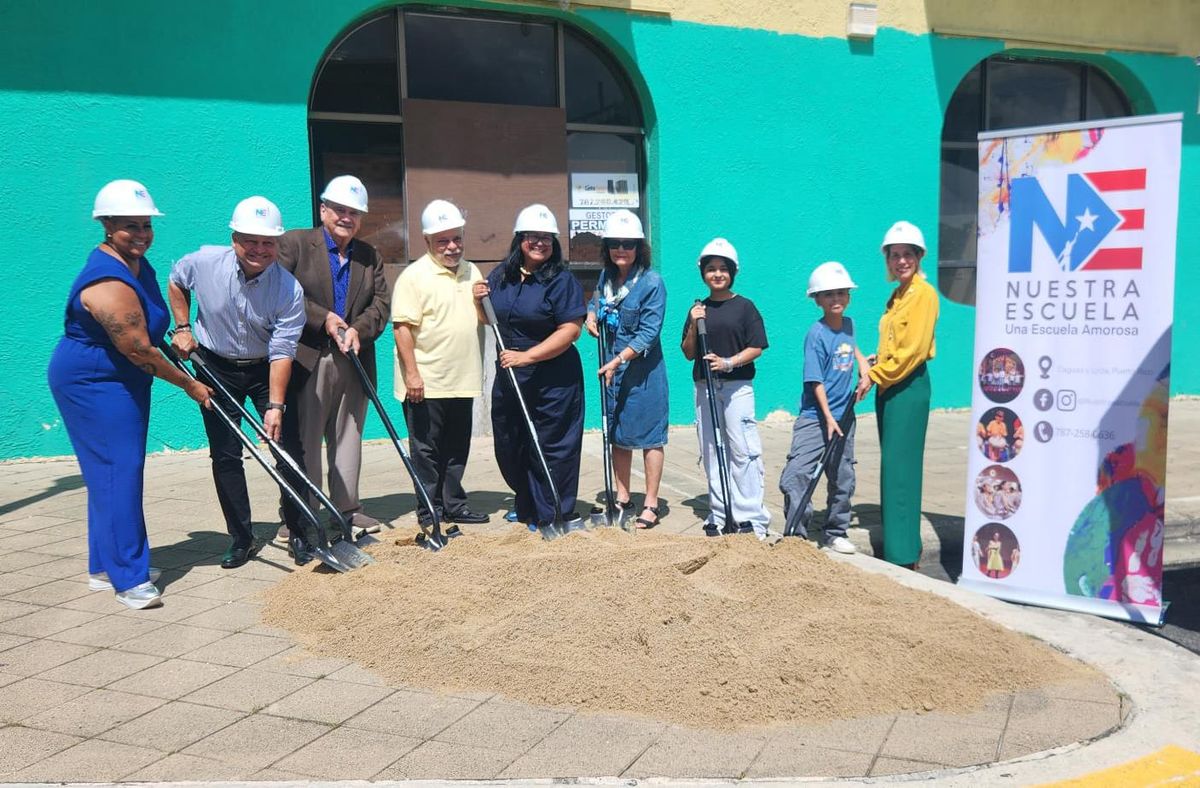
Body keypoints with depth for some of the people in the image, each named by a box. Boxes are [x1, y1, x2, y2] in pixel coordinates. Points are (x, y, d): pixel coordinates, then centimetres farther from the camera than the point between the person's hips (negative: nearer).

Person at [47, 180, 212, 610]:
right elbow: (139, 351, -24)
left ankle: (105, 567, 23)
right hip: (91, 382, -10)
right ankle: (128, 579, -8)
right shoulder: (109, 283, -27)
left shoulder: (136, 263, 6)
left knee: (119, 470, 13)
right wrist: (189, 385, -15)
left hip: (122, 381, 10)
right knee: (117, 471, -12)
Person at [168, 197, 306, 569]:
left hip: (266, 370, -1)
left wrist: (275, 405, -30)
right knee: (225, 455, 2)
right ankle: (242, 539, 13)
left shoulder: (290, 290, -23)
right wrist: (182, 328, 1)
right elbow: (175, 282, 9)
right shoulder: (204, 262, -16)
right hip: (216, 366, 2)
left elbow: (281, 353, -24)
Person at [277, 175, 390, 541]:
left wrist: (358, 329, -12)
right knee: (303, 441, 1)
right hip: (307, 360, -5)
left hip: (353, 363, 5)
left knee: (348, 438, 12)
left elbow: (381, 305, 6)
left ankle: (347, 508, 22)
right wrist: (323, 319, -16)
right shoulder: (294, 243, 0)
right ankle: (298, 516, 8)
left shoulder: (370, 256, 14)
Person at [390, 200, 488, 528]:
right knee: (427, 450, 3)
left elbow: (484, 319, 22)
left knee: (457, 449, 14)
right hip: (425, 383, -6)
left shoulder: (472, 272, 13)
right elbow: (402, 326, -14)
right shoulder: (414, 276, -9)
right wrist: (412, 373, -19)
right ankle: (431, 510, 13)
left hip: (461, 380, 6)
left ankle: (453, 505, 25)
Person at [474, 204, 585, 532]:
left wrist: (527, 356, -24)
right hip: (508, 378, 7)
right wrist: (480, 299, -2)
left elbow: (570, 330, -18)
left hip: (552, 381, -6)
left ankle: (550, 517, 16)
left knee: (549, 448, 1)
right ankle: (527, 507, 38)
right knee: (509, 447, 16)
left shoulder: (562, 280, -11)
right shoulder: (501, 275, 8)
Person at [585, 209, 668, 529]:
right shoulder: (606, 277, 6)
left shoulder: (652, 282, -13)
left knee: (649, 436, 1)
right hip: (611, 368, 7)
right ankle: (622, 498, 27)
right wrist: (591, 315, 6)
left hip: (643, 370, -7)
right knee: (618, 435, 14)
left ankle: (651, 504, 11)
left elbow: (648, 332, -17)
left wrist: (619, 359, -24)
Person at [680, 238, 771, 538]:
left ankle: (751, 517, -1)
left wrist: (729, 362, -18)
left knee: (742, 451, -7)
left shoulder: (744, 307, 0)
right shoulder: (698, 309, 10)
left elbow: (756, 348, -4)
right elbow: (688, 354, 10)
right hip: (705, 387, 4)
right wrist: (694, 326, -6)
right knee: (711, 451, 8)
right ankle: (720, 514, 17)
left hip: (737, 386, -4)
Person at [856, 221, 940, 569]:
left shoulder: (924, 293, -9)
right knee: (892, 466, 11)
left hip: (909, 387, -9)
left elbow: (913, 349, -16)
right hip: (887, 387, 9)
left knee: (900, 467, -9)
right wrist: (874, 368, 4)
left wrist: (875, 376, -12)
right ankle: (902, 545, 19)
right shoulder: (896, 296, 17)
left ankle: (904, 555, -4)